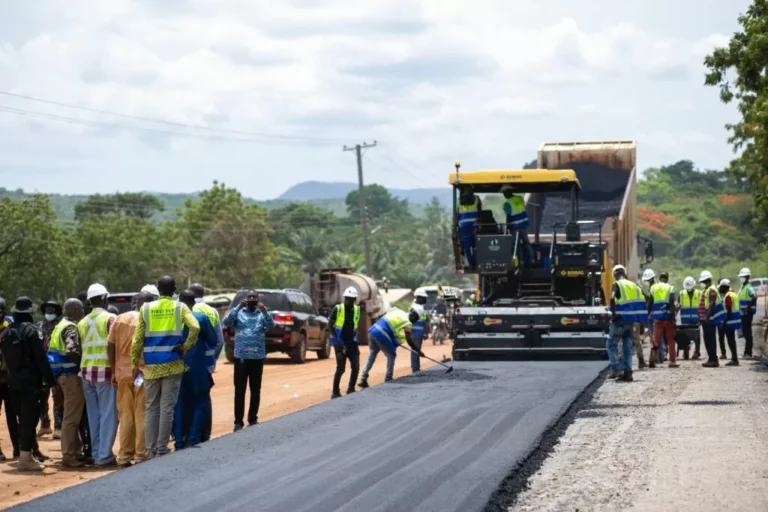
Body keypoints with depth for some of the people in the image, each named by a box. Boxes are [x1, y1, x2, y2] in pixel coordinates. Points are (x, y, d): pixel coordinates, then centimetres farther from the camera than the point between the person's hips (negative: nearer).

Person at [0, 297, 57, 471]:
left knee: (24, 418, 16)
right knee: (29, 418, -5)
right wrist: (49, 379, -11)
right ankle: (25, 458, -8)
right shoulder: (30, 330, -13)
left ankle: (26, 454, 22)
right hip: (30, 380, -7)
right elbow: (41, 357, -15)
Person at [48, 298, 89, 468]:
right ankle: (69, 456, -6)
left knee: (73, 416, 17)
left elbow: (56, 351, 19)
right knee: (72, 417, -7)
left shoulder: (61, 326, 17)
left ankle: (75, 451, 24)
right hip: (71, 374, -10)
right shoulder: (71, 328, -14)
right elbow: (71, 352, -26)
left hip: (64, 373, 10)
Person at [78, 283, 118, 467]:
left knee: (93, 415, 10)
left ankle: (97, 454, 10)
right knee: (108, 414, -4)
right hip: (105, 370, -6)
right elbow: (111, 346, -14)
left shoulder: (82, 323, 14)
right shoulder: (110, 319, -4)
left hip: (87, 371, 6)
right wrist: (115, 367, -11)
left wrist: (82, 368, 12)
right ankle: (104, 455, -9)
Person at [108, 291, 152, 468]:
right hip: (142, 372, -4)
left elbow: (111, 345, 4)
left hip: (122, 372, 4)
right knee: (142, 415, 2)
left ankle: (124, 456, 12)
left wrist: (114, 371, 10)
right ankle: (141, 455, 2)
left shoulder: (120, 319, 5)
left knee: (125, 415, 10)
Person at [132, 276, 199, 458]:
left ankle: (151, 450, 7)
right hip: (172, 365, -2)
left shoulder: (146, 308, 3)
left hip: (151, 366, 2)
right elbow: (195, 327, -16)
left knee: (151, 408, 9)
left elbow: (137, 339, 1)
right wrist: (186, 347, -2)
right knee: (167, 408, 0)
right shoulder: (180, 308, 0)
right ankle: (162, 450, -2)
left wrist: (135, 364, 8)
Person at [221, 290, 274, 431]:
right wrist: (238, 307, -21)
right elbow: (226, 322, -12)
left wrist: (264, 311, -27)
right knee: (240, 390, -1)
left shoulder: (262, 314, 5)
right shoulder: (239, 313, 3)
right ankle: (238, 421, 1)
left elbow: (271, 325, -11)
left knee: (255, 390, 9)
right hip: (241, 357, -1)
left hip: (257, 357, 1)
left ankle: (253, 419, 21)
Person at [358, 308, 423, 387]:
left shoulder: (397, 311, 19)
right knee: (391, 356, 11)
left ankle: (363, 380, 18)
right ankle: (388, 381, 12)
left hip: (372, 331, 7)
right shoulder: (407, 323, -1)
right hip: (381, 335, -7)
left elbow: (380, 318, 21)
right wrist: (418, 351, 10)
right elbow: (409, 340, 0)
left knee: (372, 355, 21)